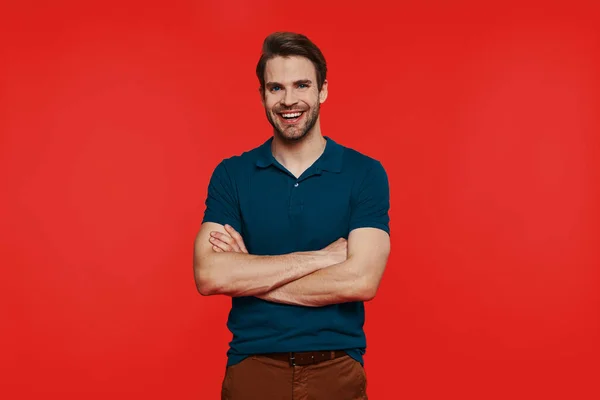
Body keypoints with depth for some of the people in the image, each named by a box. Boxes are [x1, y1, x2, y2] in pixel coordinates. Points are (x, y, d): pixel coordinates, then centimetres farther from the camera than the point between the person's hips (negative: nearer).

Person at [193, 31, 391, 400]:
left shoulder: (366, 173, -4)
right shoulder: (231, 175, 0)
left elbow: (361, 280, -16)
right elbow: (209, 275, -14)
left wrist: (249, 275, -13)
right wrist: (319, 256, -16)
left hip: (337, 369, -1)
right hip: (252, 367, 1)